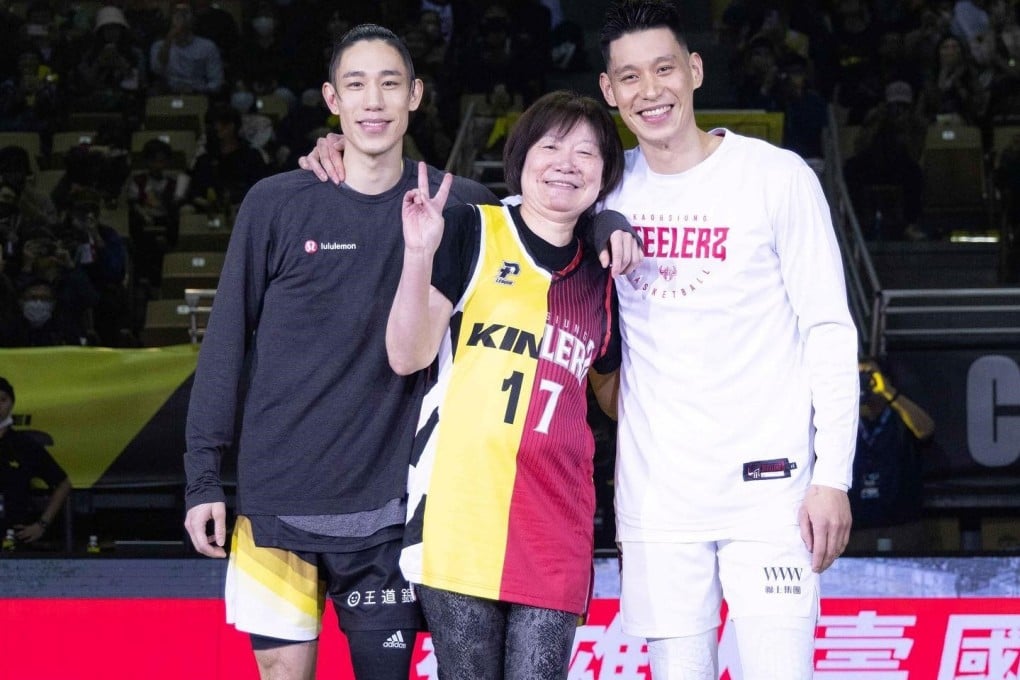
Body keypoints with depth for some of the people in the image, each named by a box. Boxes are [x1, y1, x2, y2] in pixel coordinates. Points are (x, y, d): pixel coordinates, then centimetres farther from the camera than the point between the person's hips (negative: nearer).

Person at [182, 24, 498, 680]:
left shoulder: (457, 206, 2)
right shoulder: (277, 204, 0)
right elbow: (227, 343, 2)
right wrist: (204, 476, 0)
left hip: (388, 503, 0)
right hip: (278, 496, 0)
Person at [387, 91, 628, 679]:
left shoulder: (600, 277, 16)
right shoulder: (472, 233, 2)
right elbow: (408, 356, -8)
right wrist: (420, 254, -18)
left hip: (555, 530, 4)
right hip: (461, 515, -4)